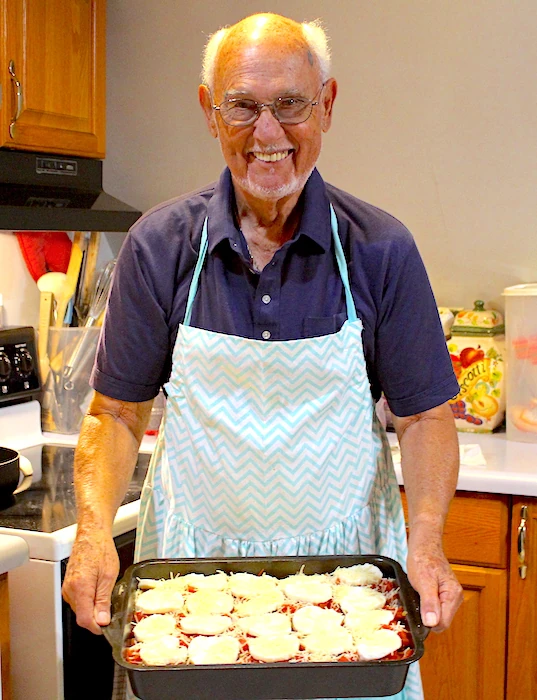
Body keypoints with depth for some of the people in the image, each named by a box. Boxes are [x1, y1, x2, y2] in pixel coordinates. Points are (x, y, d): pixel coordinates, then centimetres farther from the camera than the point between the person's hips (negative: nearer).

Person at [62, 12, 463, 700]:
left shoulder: (382, 250, -7)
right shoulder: (159, 244, -5)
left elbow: (422, 415, -1)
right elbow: (115, 412, -1)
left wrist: (427, 540, -16)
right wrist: (94, 531, -16)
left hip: (343, 563, 0)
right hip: (193, 561, 1)